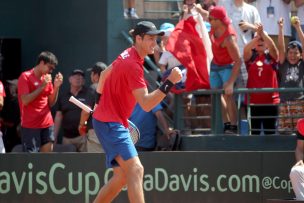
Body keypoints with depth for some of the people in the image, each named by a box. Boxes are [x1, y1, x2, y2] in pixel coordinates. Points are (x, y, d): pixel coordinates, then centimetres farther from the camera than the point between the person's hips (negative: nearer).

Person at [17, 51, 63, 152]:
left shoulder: (47, 78, 12)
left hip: (47, 125, 6)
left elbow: (51, 103, 14)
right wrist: (42, 86, -16)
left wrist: (56, 86, -1)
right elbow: (25, 100, -15)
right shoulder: (25, 77, -6)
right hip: (30, 126, -6)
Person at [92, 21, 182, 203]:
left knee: (122, 176, 14)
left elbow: (105, 74, 26)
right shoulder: (133, 65, -21)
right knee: (135, 169, -24)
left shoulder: (127, 55, 9)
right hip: (110, 124, -11)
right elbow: (146, 104, -28)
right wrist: (170, 82, -33)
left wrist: (101, 97, 38)